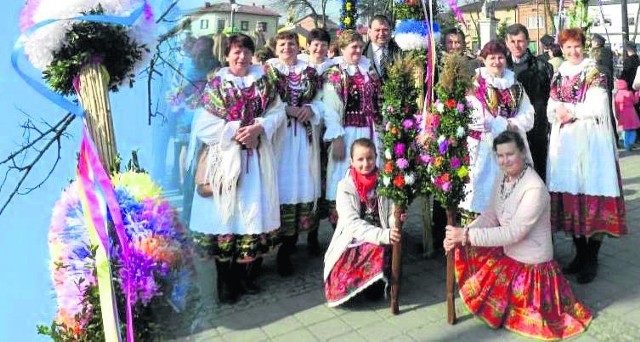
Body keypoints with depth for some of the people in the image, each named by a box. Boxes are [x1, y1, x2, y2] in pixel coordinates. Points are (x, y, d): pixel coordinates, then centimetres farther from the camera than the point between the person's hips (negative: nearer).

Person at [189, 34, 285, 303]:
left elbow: (277, 112, 3)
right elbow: (203, 126, -5)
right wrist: (235, 131, -14)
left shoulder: (262, 81, 9)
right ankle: (226, 281, 14)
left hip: (257, 158, 3)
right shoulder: (216, 85, 1)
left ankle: (248, 273, 21)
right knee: (226, 212, 0)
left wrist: (258, 128, -14)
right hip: (226, 158, -2)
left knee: (255, 211, 4)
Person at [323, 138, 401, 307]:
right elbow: (352, 223, -18)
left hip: (381, 244, 1)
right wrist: (383, 235, -32)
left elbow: (391, 215, 0)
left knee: (375, 292, -16)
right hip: (353, 243, -1)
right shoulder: (345, 187, -8)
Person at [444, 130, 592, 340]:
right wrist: (459, 235, -17)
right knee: (462, 249, 1)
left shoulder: (534, 189, -26)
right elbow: (490, 216, -2)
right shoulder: (504, 177, -2)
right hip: (507, 255, 8)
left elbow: (513, 233, -29)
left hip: (531, 266, -8)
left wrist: (467, 235, -31)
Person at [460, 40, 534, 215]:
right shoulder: (475, 84, -3)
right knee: (485, 190, -4)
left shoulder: (514, 85, 14)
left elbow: (528, 115, 10)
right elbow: (475, 118, -13)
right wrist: (505, 125, -10)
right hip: (485, 147, -4)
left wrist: (514, 125, -10)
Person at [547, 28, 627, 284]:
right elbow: (551, 109, 15)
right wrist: (557, 112, -5)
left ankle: (591, 258, 6)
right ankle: (580, 253, 18)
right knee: (569, 197, 5)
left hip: (589, 142, -4)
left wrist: (570, 111, -6)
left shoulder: (594, 73, 1)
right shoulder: (559, 75, 16)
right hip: (564, 143, 5)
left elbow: (598, 108, -9)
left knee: (592, 199, -5)